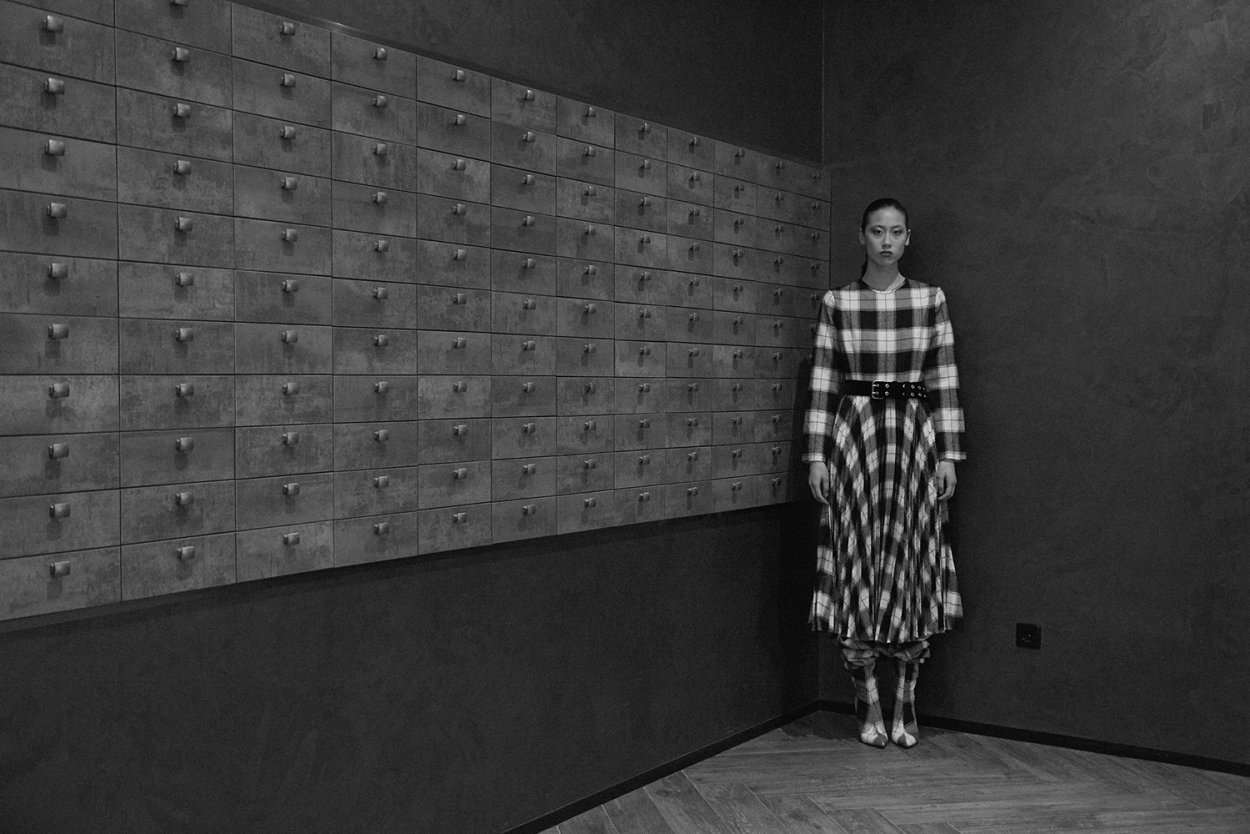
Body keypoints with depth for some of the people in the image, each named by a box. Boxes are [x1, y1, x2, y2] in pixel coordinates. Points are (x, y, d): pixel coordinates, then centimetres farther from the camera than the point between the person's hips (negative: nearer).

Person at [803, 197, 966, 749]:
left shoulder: (930, 300, 5)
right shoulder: (836, 303, 4)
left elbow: (944, 383, 4)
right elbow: (823, 383, 2)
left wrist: (948, 455, -1)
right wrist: (816, 455, -2)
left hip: (915, 438, 1)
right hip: (853, 435, 0)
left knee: (911, 568, 2)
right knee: (856, 567, 1)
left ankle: (905, 703, 15)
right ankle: (867, 703, 14)